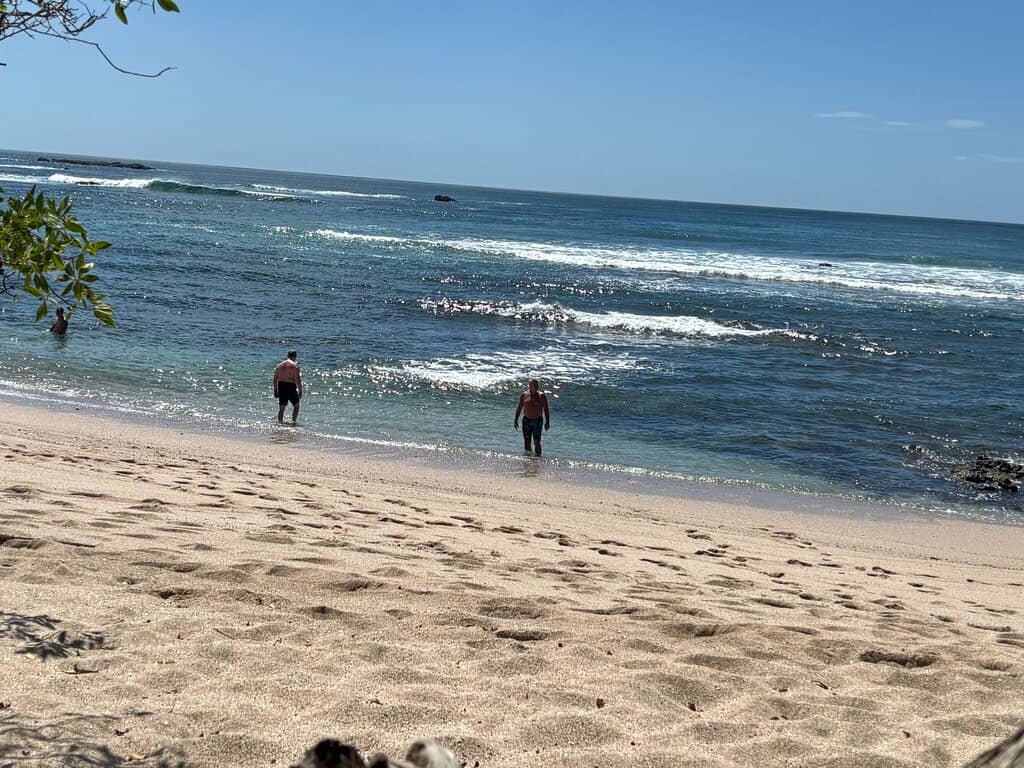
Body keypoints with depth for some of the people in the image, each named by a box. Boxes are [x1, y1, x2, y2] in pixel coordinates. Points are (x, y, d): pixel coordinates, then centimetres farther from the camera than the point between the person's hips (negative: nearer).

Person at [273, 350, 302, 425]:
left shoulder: (279, 365, 11)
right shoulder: (295, 365, -6)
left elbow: (275, 378, 12)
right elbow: (297, 379, -12)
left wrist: (275, 390, 18)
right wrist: (300, 391, -8)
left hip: (281, 386, 5)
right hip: (290, 386, -5)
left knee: (281, 407, 12)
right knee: (296, 405, 10)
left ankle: (280, 422, 9)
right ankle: (293, 421, 1)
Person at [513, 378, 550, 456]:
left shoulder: (542, 396, -1)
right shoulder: (524, 395, 4)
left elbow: (546, 409, -1)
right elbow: (519, 408, 9)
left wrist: (547, 422, -7)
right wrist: (516, 420, 5)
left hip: (537, 421, -2)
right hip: (526, 420, 2)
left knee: (537, 442, -9)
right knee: (527, 442, 3)